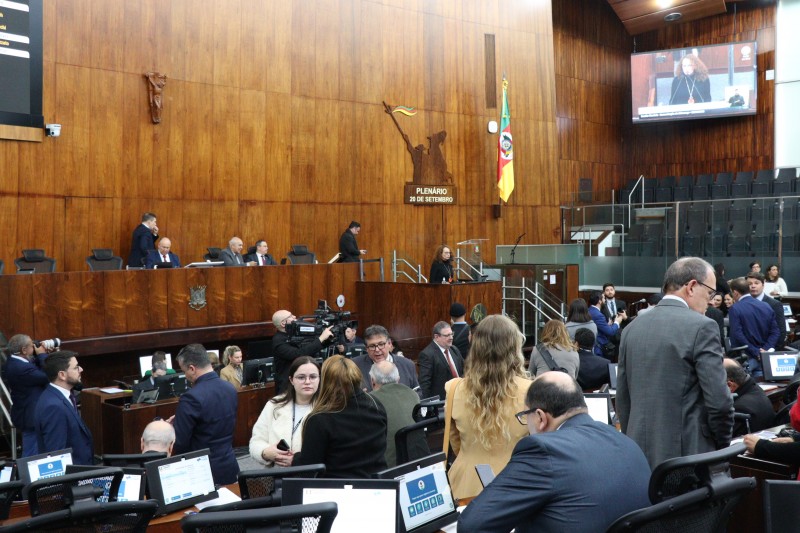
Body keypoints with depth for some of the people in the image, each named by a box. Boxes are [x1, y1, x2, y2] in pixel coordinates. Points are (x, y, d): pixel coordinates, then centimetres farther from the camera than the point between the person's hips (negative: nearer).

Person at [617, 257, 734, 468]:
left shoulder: (632, 328, 9)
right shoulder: (701, 327, -10)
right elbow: (719, 401, -13)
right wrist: (722, 446, 3)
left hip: (640, 455, 6)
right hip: (689, 454, -6)